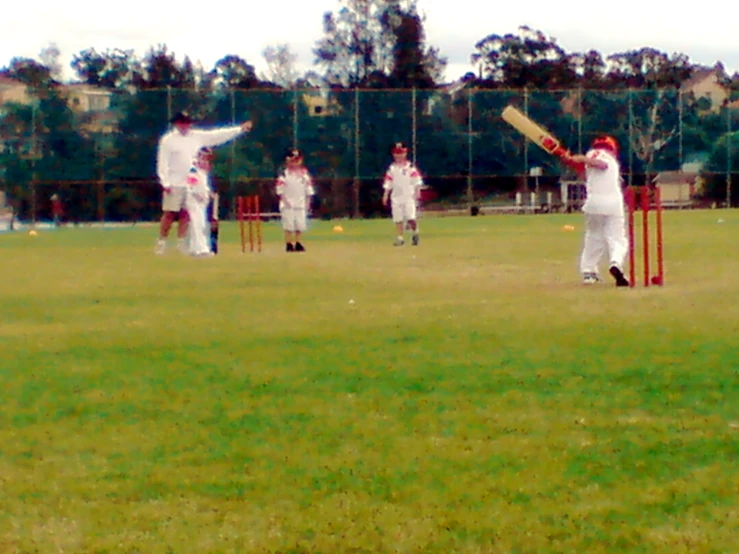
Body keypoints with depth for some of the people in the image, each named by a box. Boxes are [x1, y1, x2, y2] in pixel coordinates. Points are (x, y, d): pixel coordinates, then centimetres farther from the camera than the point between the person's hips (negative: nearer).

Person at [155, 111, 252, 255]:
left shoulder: (197, 136, 9)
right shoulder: (168, 140, -6)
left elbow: (217, 135, 9)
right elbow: (163, 163, -10)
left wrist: (240, 129, 5)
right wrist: (165, 183, -17)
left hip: (191, 184, 5)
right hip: (174, 184, -5)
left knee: (185, 214, 8)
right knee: (169, 214, -6)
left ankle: (181, 243, 13)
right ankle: (161, 242, -1)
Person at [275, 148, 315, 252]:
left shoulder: (304, 174, 9)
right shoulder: (284, 174, -3)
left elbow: (308, 190, 11)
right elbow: (280, 190, -6)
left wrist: (307, 202, 4)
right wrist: (285, 201, -15)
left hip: (301, 204, 4)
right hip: (288, 205, -4)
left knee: (301, 225, 2)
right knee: (289, 225, -5)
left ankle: (298, 243, 12)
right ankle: (289, 244, 1)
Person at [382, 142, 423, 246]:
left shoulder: (410, 167, 1)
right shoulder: (391, 168, 11)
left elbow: (417, 180, -4)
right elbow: (388, 183, 12)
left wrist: (416, 191, -15)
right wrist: (385, 195, 5)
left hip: (409, 196, -4)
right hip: (396, 197, 4)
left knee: (410, 217, -12)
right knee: (397, 218, 1)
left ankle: (415, 233, 9)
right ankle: (400, 238, 8)